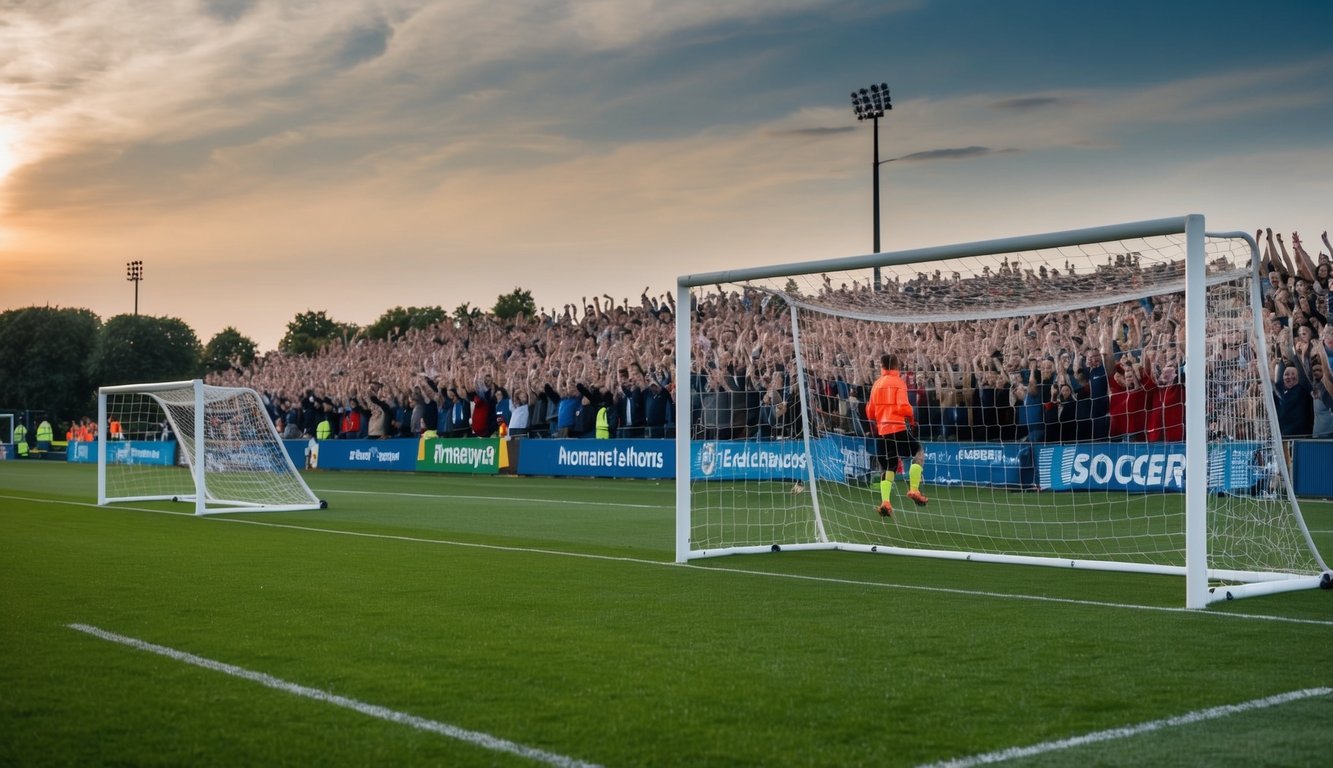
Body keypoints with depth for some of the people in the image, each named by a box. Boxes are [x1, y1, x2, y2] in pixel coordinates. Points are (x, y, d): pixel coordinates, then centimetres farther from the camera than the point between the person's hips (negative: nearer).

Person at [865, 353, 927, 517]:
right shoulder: (899, 382, -5)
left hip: (882, 431, 5)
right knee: (919, 454, 10)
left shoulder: (877, 384, 9)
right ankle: (914, 490, -3)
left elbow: (870, 412, 13)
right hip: (898, 428, -5)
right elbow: (903, 407, -15)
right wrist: (911, 417, 5)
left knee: (888, 468, 10)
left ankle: (885, 502, -5)